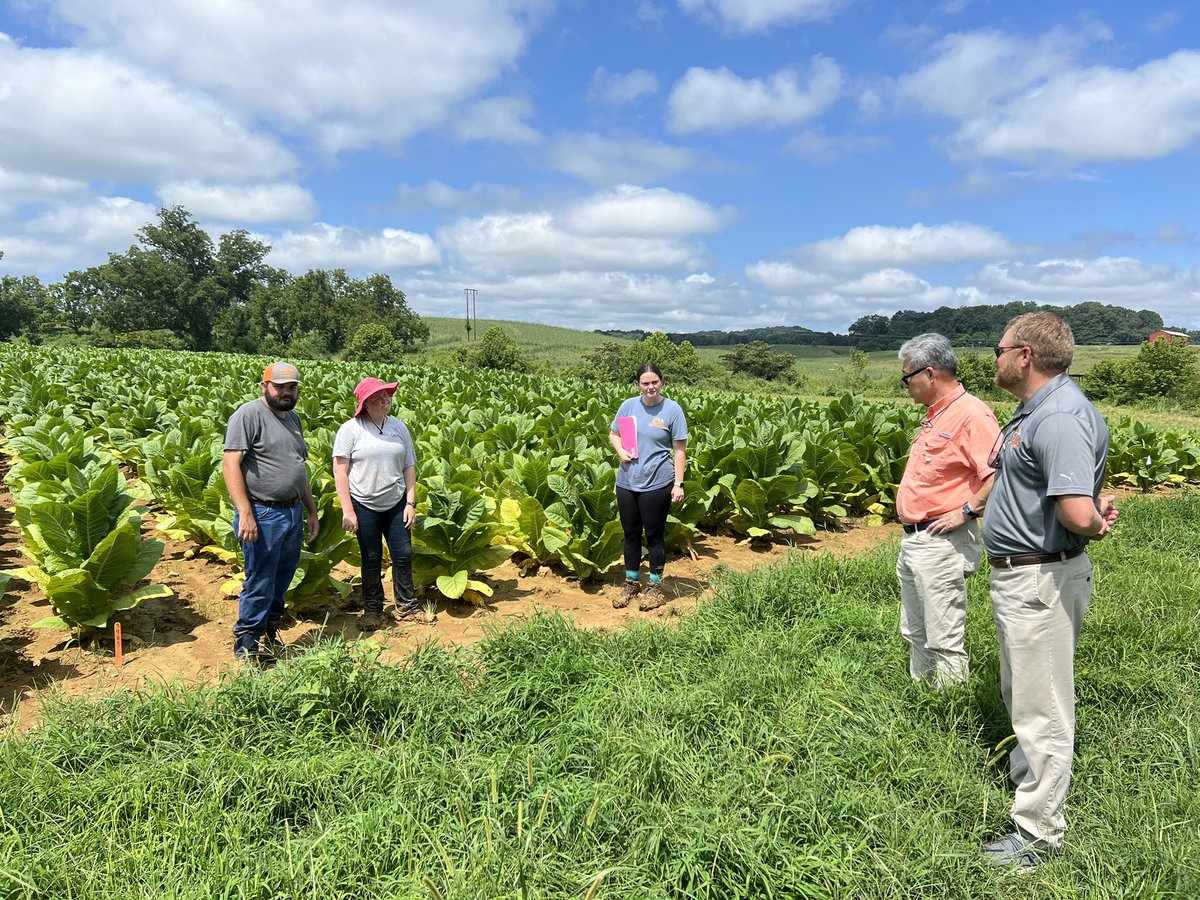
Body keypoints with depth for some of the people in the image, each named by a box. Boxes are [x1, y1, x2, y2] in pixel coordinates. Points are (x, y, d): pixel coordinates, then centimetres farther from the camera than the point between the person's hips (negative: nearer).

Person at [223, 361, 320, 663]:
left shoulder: (293, 418, 16)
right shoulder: (248, 415, -10)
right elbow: (230, 464, -17)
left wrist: (312, 512, 21)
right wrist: (245, 513, -24)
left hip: (293, 514, 8)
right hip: (262, 515, -8)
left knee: (283, 579, 16)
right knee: (260, 584, -1)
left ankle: (270, 629, 31)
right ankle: (246, 647, 13)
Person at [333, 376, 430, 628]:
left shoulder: (399, 427, 4)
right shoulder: (350, 429, -9)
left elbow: (409, 467, 8)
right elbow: (340, 471, -10)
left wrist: (411, 502, 1)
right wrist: (347, 511, -14)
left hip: (397, 503, 4)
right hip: (364, 506, -3)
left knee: (404, 555, 7)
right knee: (371, 560, 8)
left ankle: (406, 606, 23)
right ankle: (373, 610, 25)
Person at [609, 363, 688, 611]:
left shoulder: (672, 410, -6)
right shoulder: (629, 405, 3)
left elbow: (680, 450, -5)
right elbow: (613, 434, 15)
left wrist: (678, 484, -10)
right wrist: (621, 450, -7)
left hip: (657, 484, -4)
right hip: (627, 482, 4)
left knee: (654, 535, 6)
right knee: (630, 534, 14)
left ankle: (655, 586, 22)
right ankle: (631, 583, 31)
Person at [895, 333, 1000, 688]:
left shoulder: (971, 413, -17)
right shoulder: (935, 415, 14)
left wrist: (966, 512, -21)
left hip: (941, 546, -10)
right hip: (913, 540, 10)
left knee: (944, 642, 0)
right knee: (916, 634, 21)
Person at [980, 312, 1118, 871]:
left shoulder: (1061, 417, -25)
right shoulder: (1035, 410, 10)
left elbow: (1078, 514, -34)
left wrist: (1095, 521, -12)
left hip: (1042, 582, -11)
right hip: (1018, 576, 11)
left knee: (1041, 706, 2)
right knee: (1020, 694, 25)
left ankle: (1039, 833, 16)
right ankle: (1026, 776, 45)